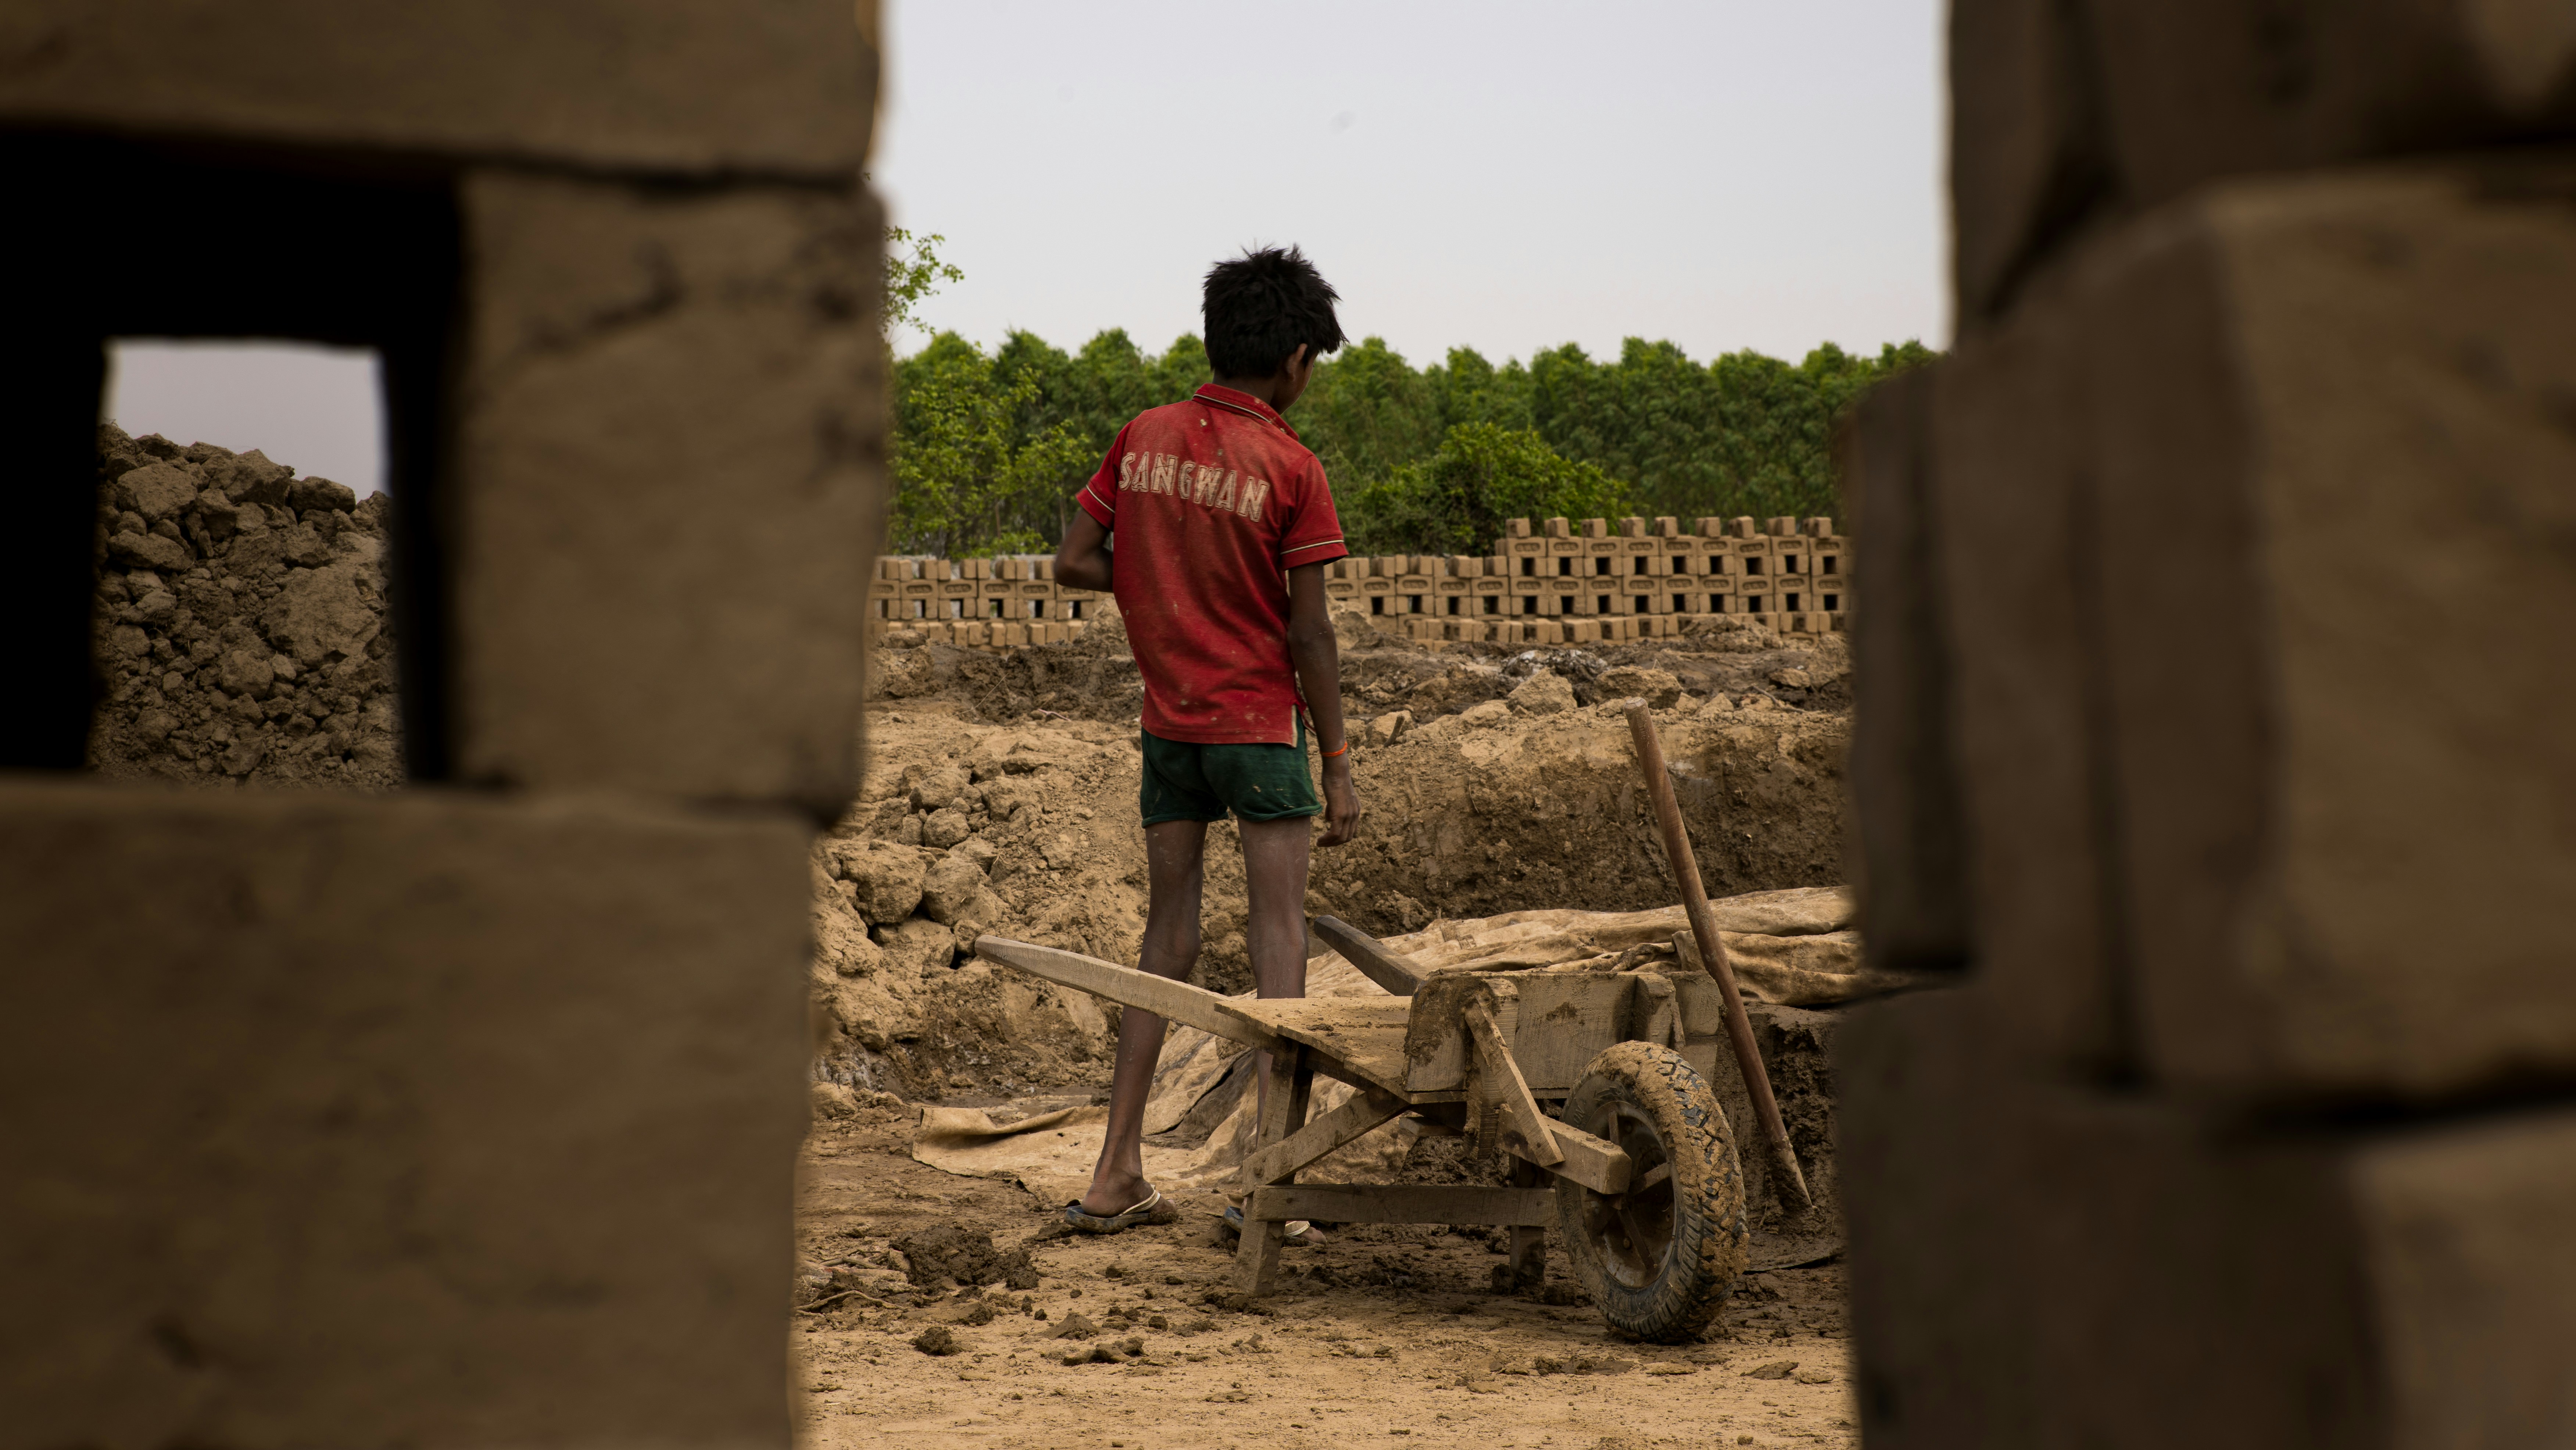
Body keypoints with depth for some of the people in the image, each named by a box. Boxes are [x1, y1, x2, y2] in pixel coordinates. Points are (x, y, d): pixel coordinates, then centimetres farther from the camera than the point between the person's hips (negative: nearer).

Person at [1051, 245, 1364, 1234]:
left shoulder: (1143, 438, 3)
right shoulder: (1289, 468, -10)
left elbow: (1073, 565, 4)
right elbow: (1309, 634, -10)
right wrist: (1338, 764, -4)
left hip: (1167, 722, 5)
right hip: (1260, 721, -5)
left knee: (1167, 938, 10)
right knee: (1278, 931, 0)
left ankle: (1118, 1175, 10)